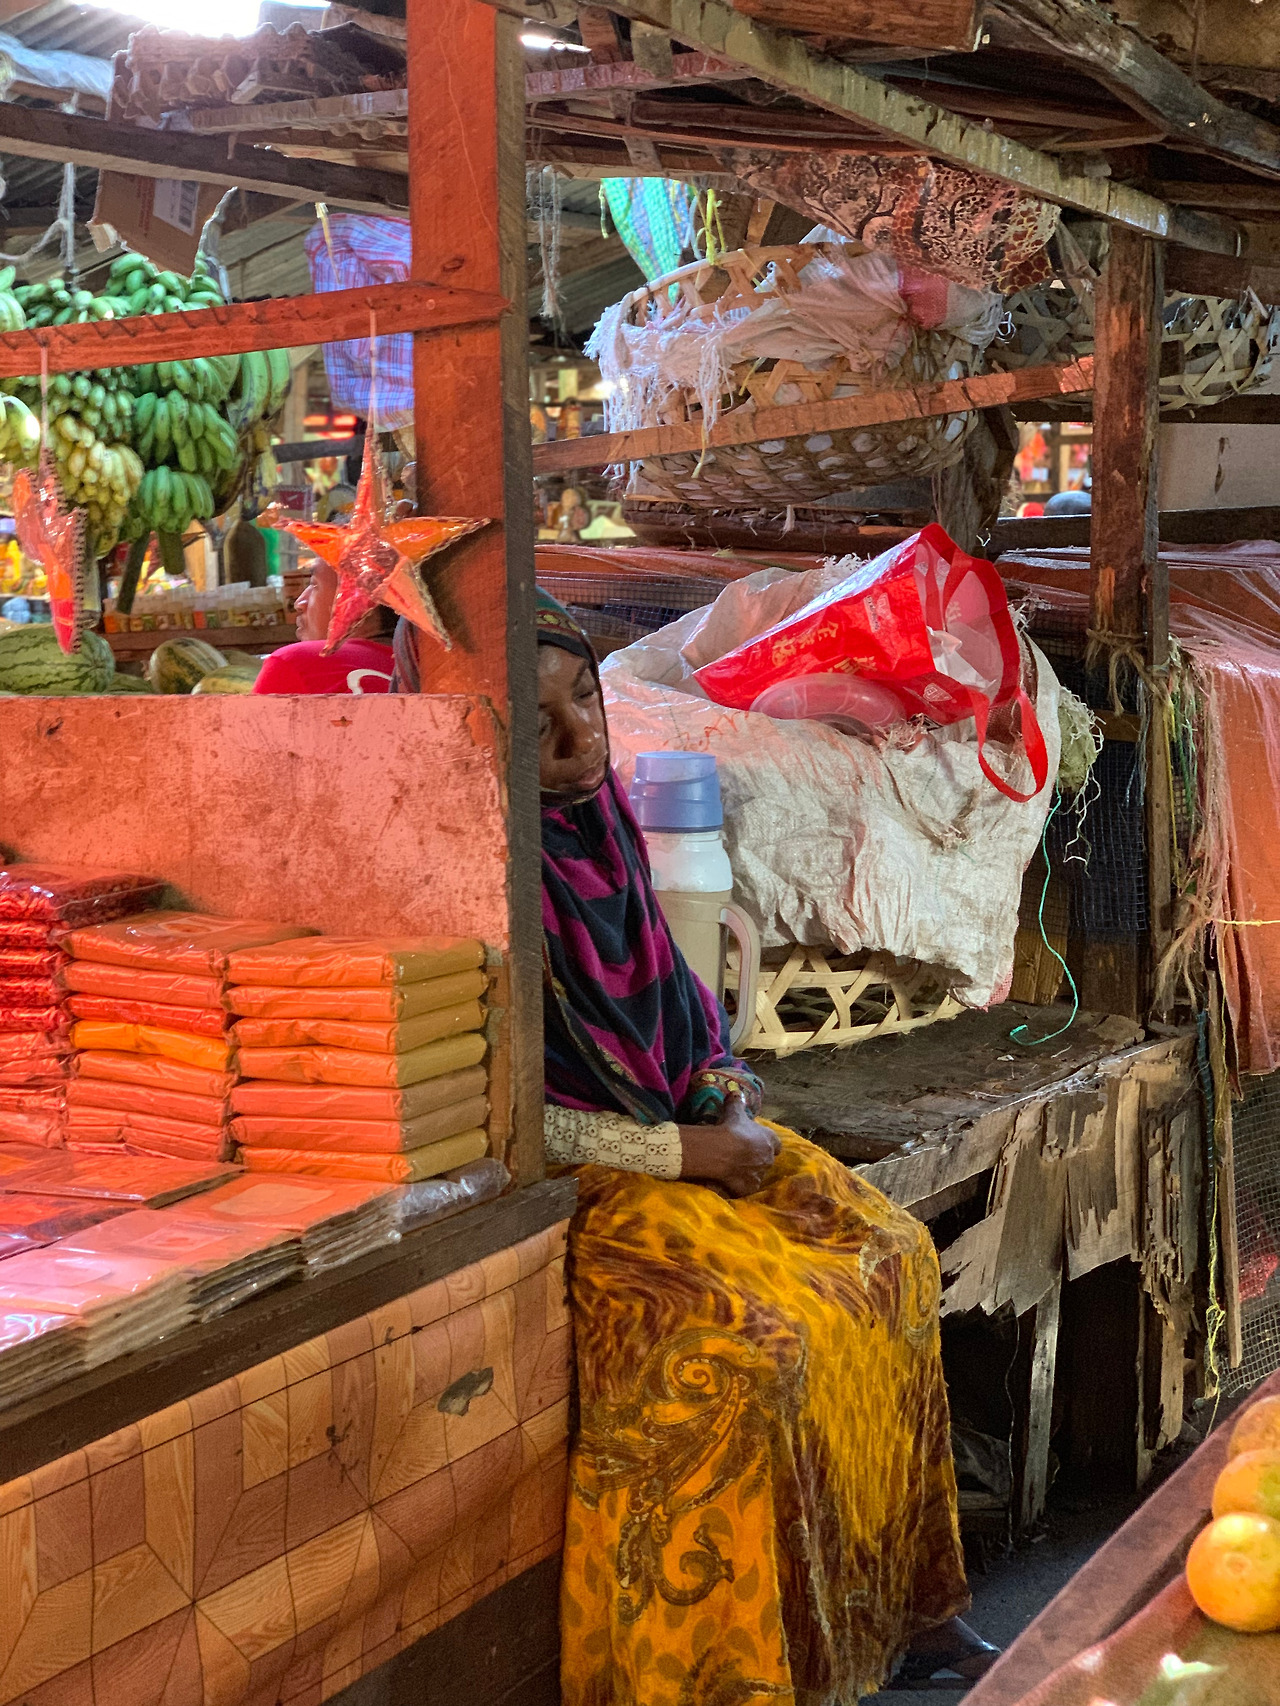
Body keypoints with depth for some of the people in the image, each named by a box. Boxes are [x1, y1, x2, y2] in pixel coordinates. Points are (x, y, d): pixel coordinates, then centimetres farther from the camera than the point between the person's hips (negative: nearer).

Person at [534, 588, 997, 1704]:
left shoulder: (602, 814, 3)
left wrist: (727, 1099, -1)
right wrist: (674, 1153, -18)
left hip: (685, 1132, 9)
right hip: (570, 1178, -8)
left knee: (890, 1255, 0)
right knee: (750, 1334, -26)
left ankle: (903, 1608, 9)